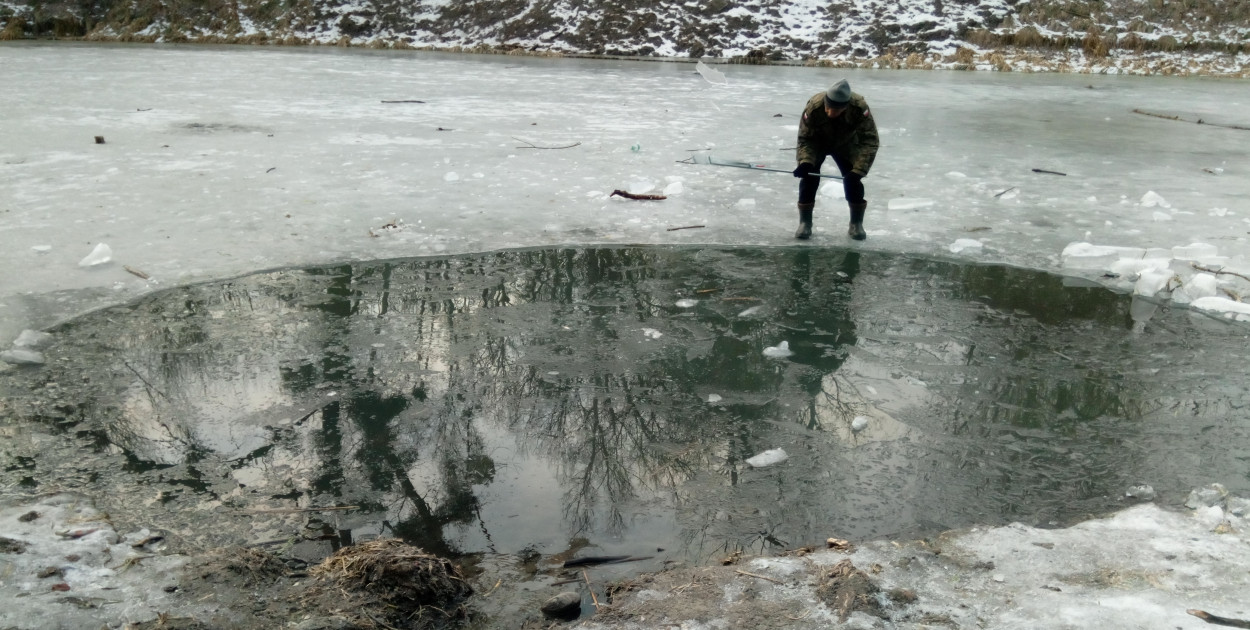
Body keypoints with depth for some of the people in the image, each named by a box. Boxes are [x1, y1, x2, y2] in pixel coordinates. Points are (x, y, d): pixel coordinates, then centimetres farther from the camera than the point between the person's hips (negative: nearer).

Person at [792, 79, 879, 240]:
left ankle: (856, 224, 7)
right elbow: (805, 139, -26)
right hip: (817, 142, 0)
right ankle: (805, 223, 3)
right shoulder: (813, 107, -39)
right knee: (809, 179, -13)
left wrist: (858, 170, -44)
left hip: (846, 144, 0)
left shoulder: (859, 108, -39)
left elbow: (870, 140, -35)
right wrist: (805, 162, -44)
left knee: (853, 180, -10)